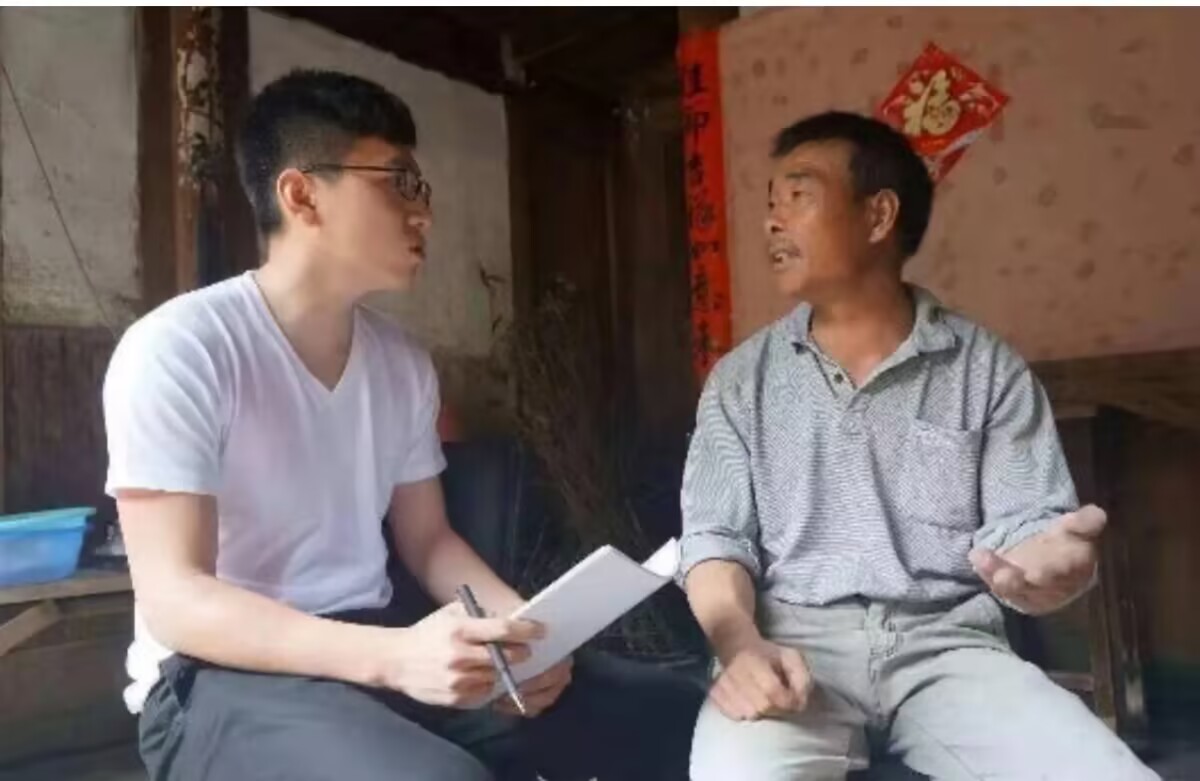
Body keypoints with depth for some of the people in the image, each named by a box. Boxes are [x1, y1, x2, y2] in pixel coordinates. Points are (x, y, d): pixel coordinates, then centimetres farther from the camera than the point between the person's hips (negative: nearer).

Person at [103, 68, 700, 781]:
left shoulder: (405, 362, 6)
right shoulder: (177, 350, -13)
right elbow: (175, 599, -18)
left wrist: (523, 625, -8)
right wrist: (392, 656, -31)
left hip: (371, 646, 6)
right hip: (225, 676, -5)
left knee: (673, 719, -6)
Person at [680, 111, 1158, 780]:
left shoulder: (989, 369, 7)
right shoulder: (741, 380, 9)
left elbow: (1023, 527, 1)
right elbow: (715, 538, 2)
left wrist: (1048, 564, -24)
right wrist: (742, 644, -18)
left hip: (947, 645, 1)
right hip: (795, 643, 0)